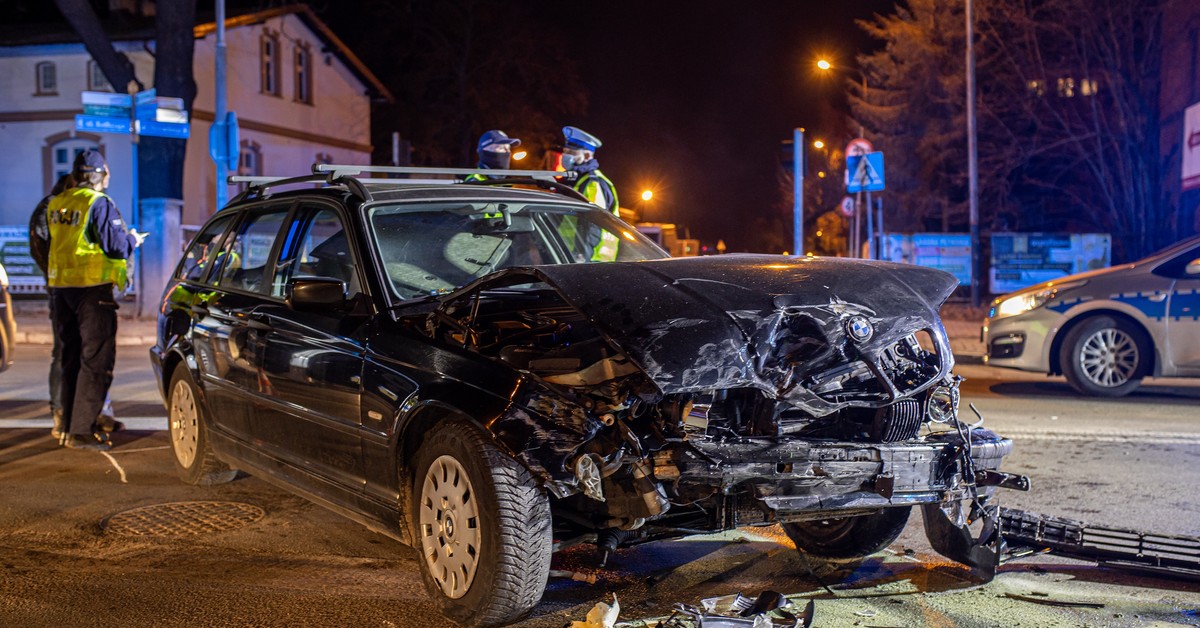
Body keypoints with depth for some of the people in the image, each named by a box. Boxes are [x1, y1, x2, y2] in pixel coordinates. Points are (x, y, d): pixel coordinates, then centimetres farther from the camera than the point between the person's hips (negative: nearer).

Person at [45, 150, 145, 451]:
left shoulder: (56, 204, 11)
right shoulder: (99, 203, -11)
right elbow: (115, 245, -17)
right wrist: (133, 239, 5)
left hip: (60, 287, 8)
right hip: (91, 289, -7)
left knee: (71, 358, 16)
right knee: (96, 360, -4)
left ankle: (68, 426, 20)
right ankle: (81, 431, -8)